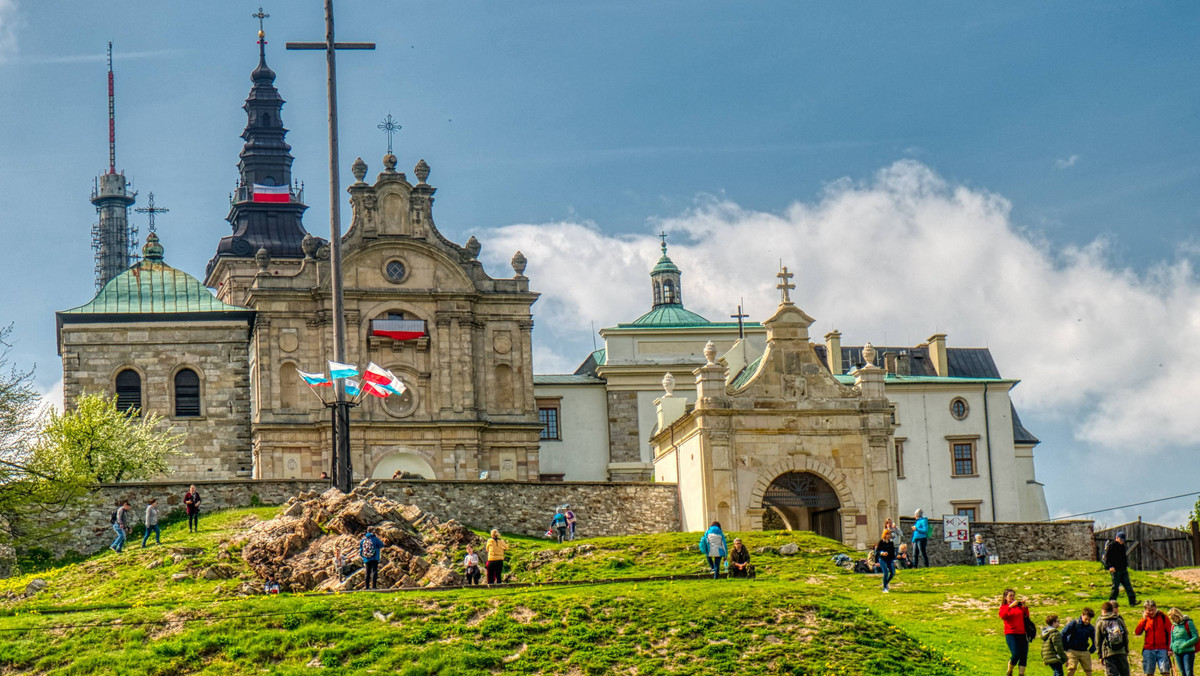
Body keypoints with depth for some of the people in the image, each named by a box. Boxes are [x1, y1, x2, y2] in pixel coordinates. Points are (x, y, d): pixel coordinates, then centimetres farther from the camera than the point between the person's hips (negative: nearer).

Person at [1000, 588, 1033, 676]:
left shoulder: (1019, 606, 17)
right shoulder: (1004, 607, 9)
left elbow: (1026, 616, 10)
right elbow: (1002, 616, -12)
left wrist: (1025, 607, -3)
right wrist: (1010, 606, -20)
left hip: (1022, 634, 4)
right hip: (1010, 633, -4)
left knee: (1024, 656, -4)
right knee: (1016, 654, -16)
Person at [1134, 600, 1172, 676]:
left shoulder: (1163, 617, 2)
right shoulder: (1145, 619, 8)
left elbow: (1170, 633, 3)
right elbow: (1137, 633, -1)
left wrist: (1170, 648, -3)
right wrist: (1144, 620, -8)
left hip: (1162, 649, -2)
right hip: (1148, 649, 2)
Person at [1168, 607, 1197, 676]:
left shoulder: (1188, 623, -6)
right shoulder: (1173, 626, 12)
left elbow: (1196, 637, -10)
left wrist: (1184, 645, -17)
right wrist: (1172, 648, 1)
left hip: (1188, 652, -6)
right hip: (1177, 653, 6)